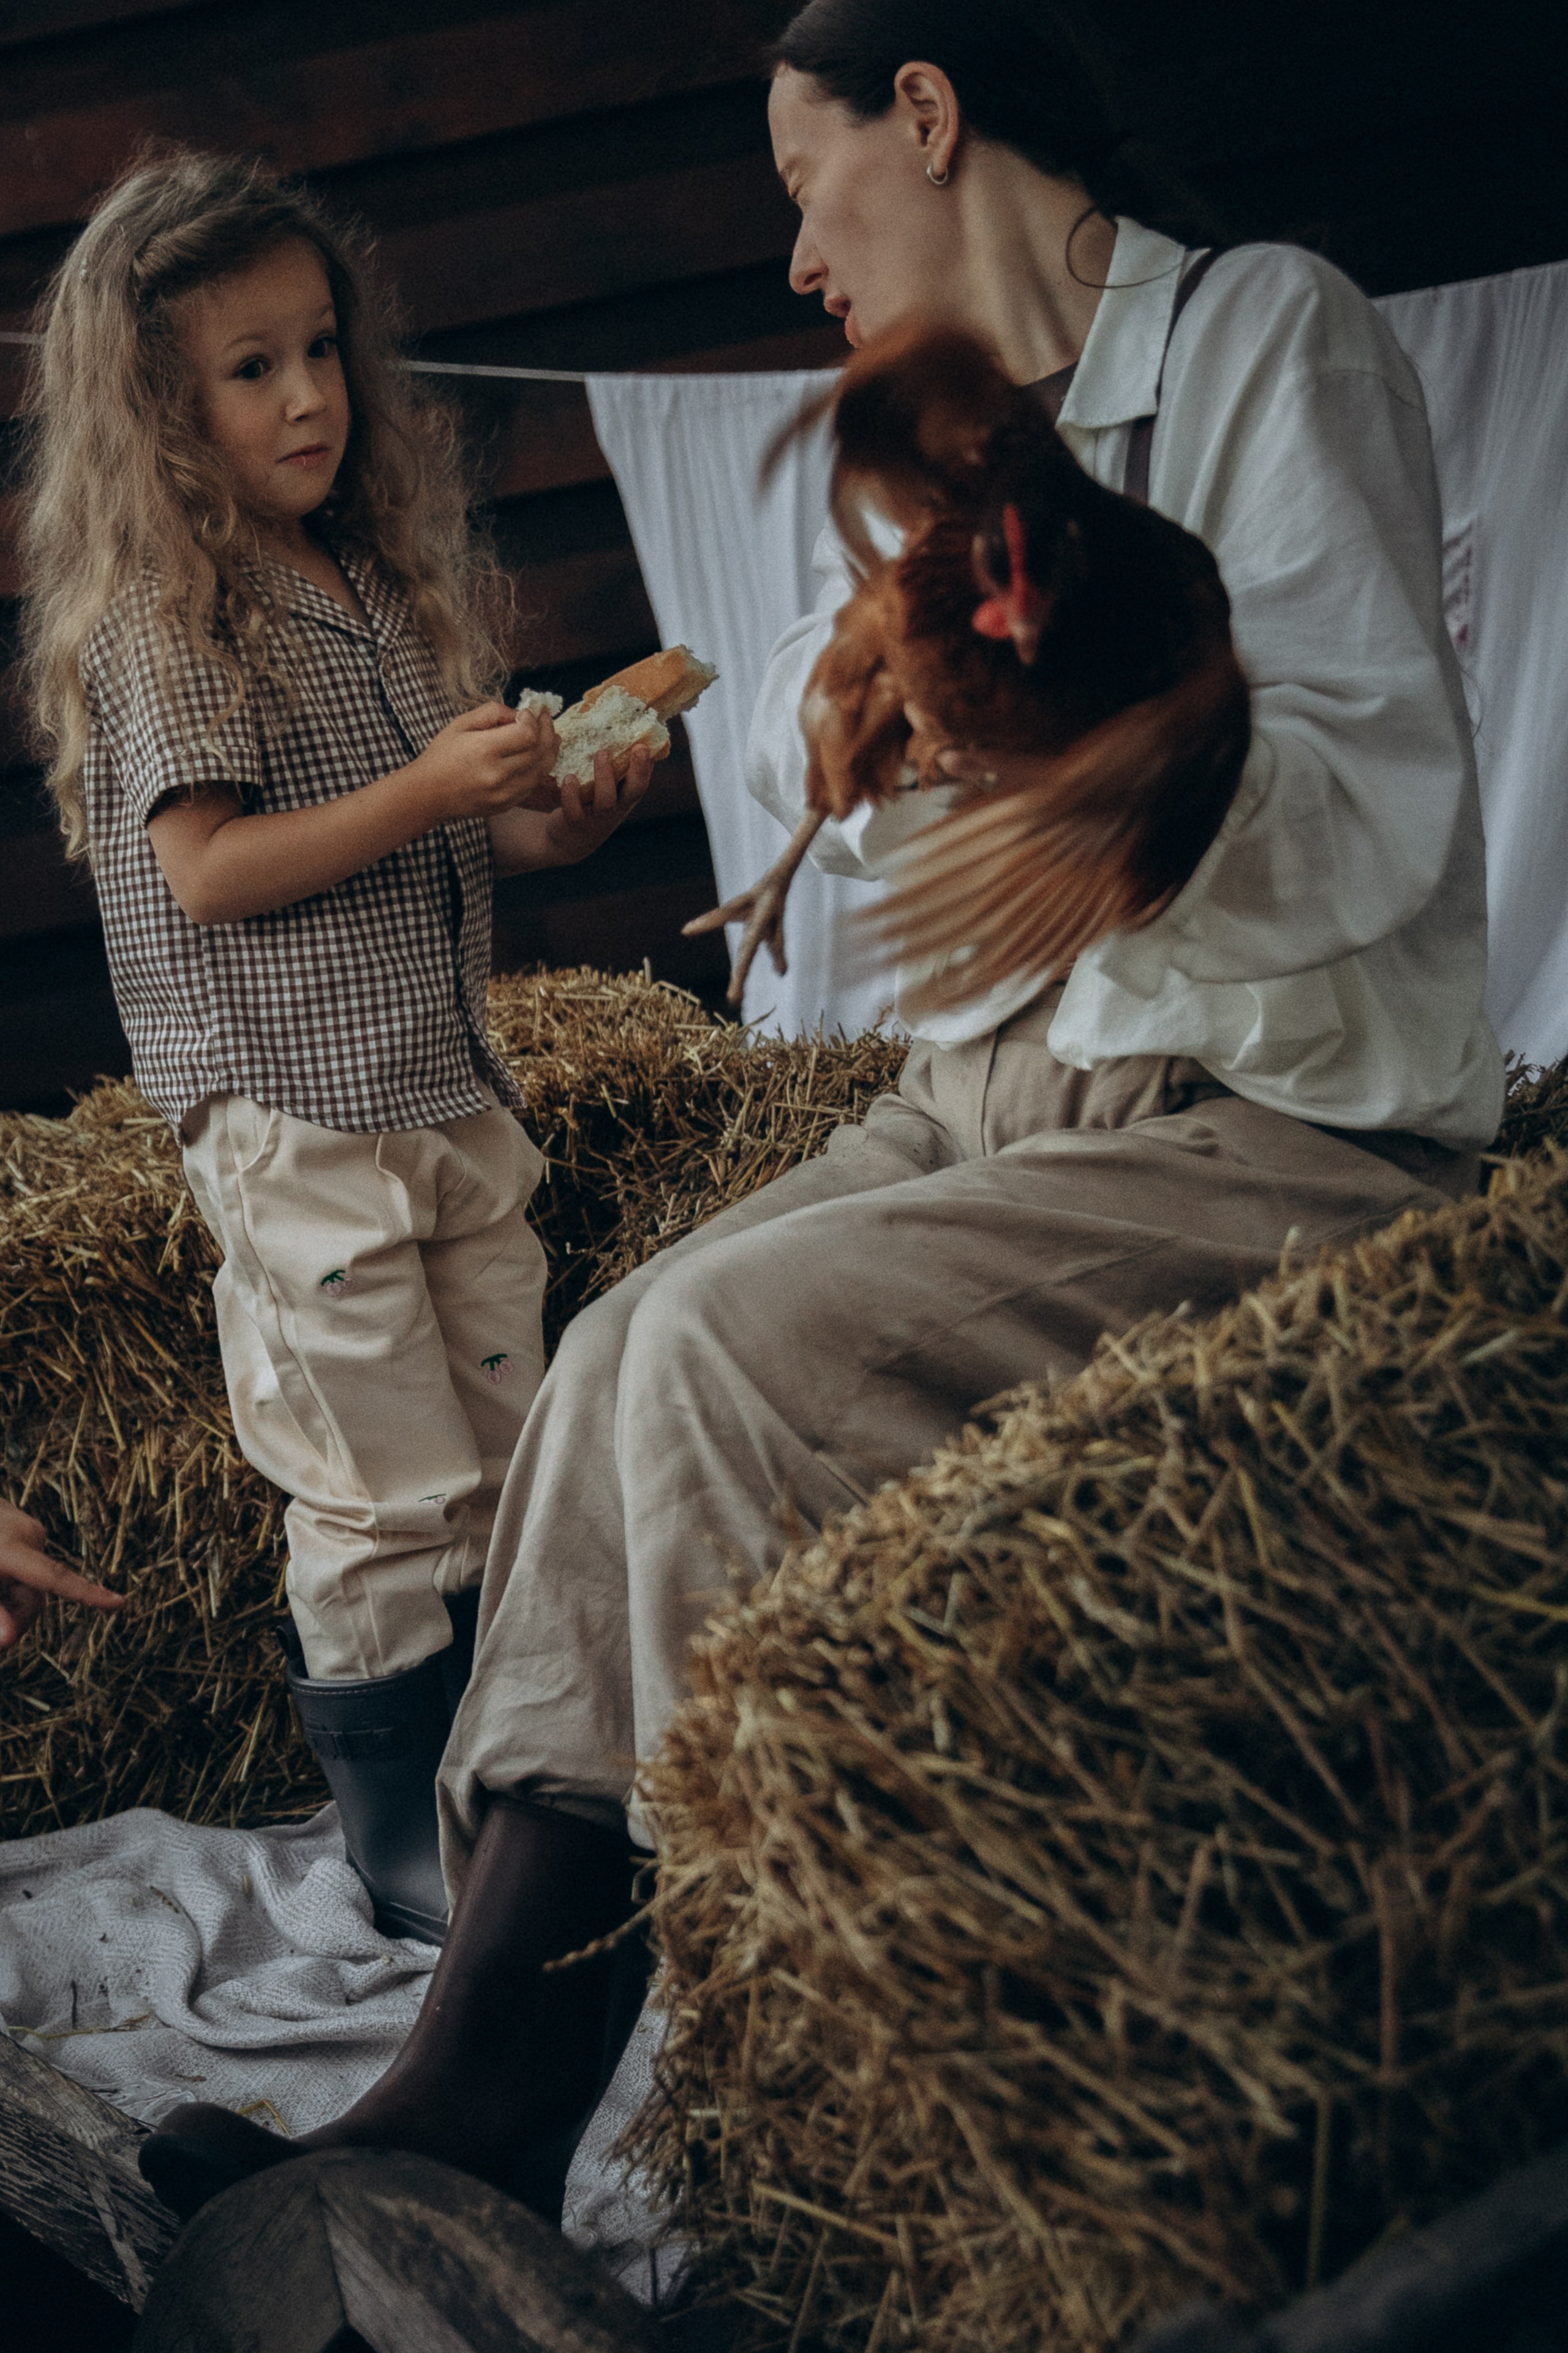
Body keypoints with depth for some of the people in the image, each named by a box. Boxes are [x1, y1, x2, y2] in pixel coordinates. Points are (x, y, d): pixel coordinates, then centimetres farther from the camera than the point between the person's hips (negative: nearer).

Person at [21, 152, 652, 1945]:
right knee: (389, 1500, -3)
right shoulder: (161, 614, -9)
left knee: (510, 1476, 11)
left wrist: (549, 823, 2)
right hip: (292, 1122, -7)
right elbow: (212, 871, -16)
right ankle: (404, 1847, 10)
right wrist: (429, 790, -20)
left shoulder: (391, 582, 13)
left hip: (449, 1093, 8)